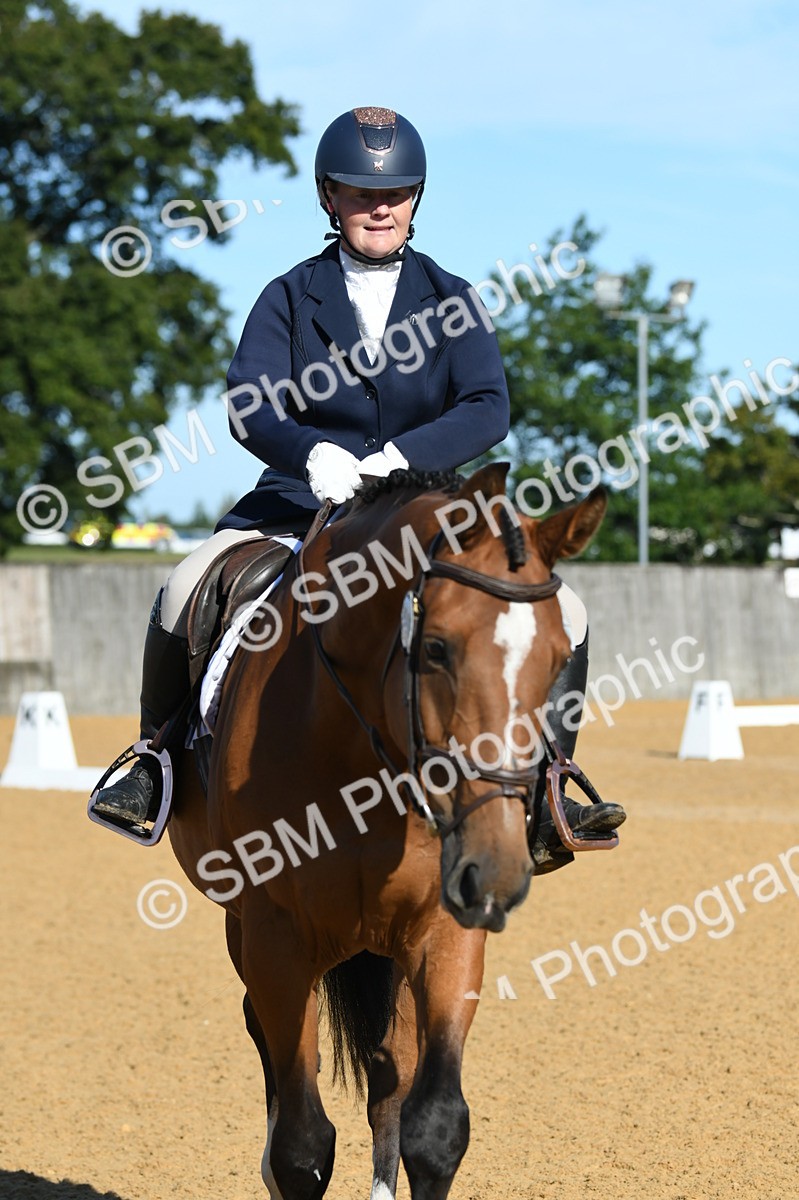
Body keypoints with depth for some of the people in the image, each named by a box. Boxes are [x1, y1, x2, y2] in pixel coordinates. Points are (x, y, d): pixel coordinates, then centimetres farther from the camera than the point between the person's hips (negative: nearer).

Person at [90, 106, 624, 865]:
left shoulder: (450, 300, 4)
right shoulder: (290, 298, 3)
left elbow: (487, 410, -10)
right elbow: (249, 405, -12)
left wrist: (398, 457, -29)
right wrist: (315, 455, -34)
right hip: (302, 500, -1)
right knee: (184, 594, -23)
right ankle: (155, 760, 0)